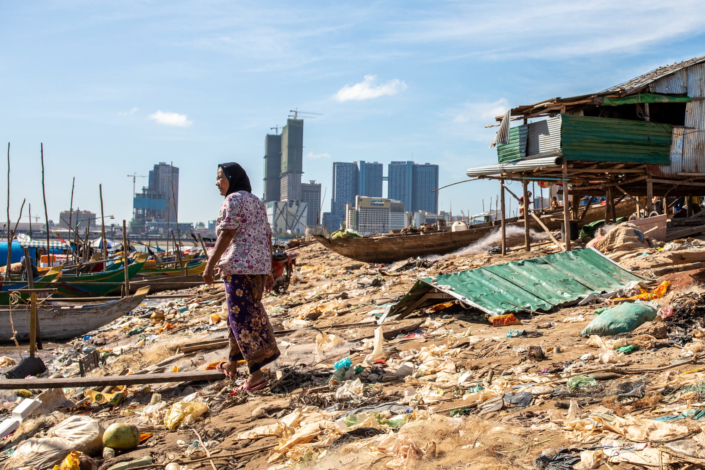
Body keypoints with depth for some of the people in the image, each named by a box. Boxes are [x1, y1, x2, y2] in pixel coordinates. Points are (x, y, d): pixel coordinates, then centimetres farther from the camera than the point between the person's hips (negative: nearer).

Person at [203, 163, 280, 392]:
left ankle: (256, 374, -8)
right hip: (259, 265, 9)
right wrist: (268, 270, 18)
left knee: (242, 317, -6)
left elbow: (226, 234, -16)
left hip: (238, 266, -9)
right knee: (244, 313, 19)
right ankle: (232, 363, 32)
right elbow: (267, 238, 16)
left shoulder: (233, 200, -8)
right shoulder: (256, 202, 18)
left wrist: (210, 264, -16)